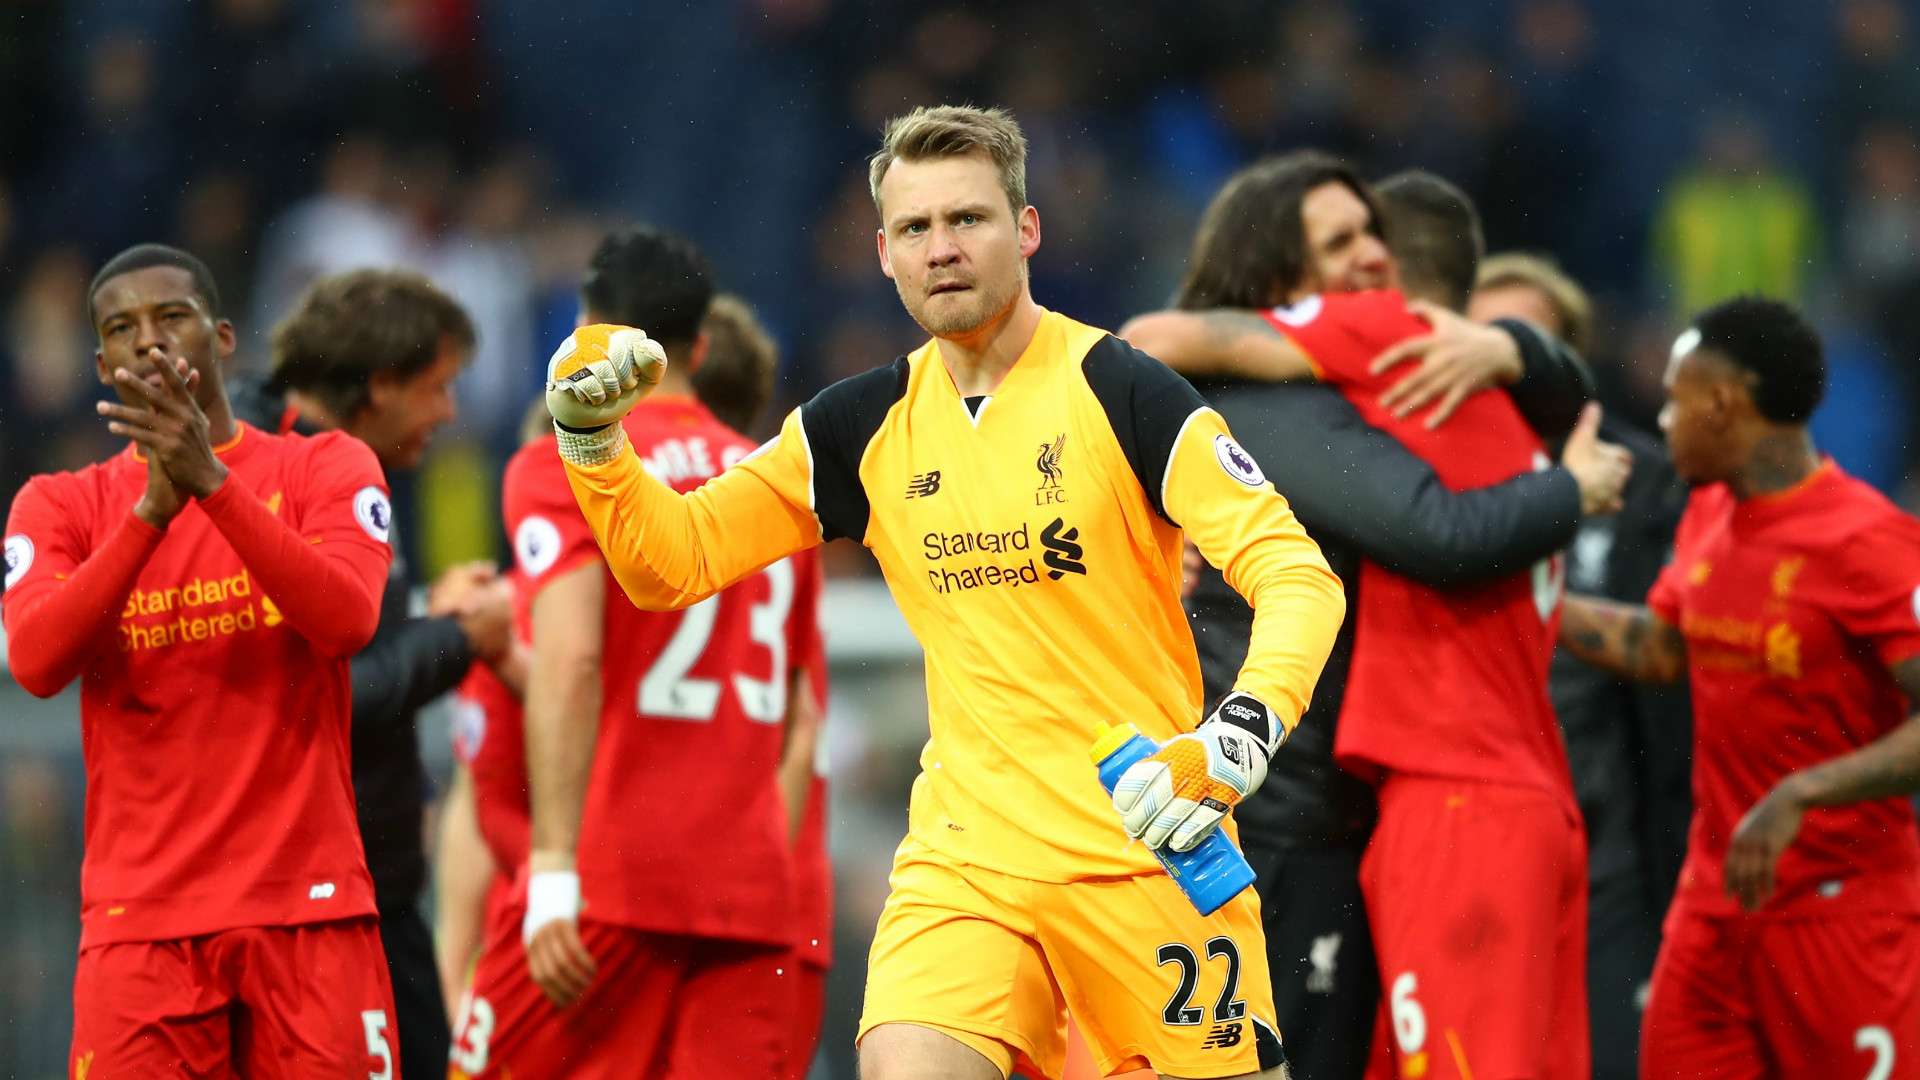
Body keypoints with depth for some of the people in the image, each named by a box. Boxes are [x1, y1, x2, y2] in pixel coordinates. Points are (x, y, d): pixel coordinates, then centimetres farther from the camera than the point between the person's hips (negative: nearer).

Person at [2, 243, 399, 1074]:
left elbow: (347, 622, -13)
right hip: (141, 920, 1)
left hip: (309, 909, 0)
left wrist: (211, 480, -20)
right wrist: (153, 508, -18)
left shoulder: (324, 470, 6)